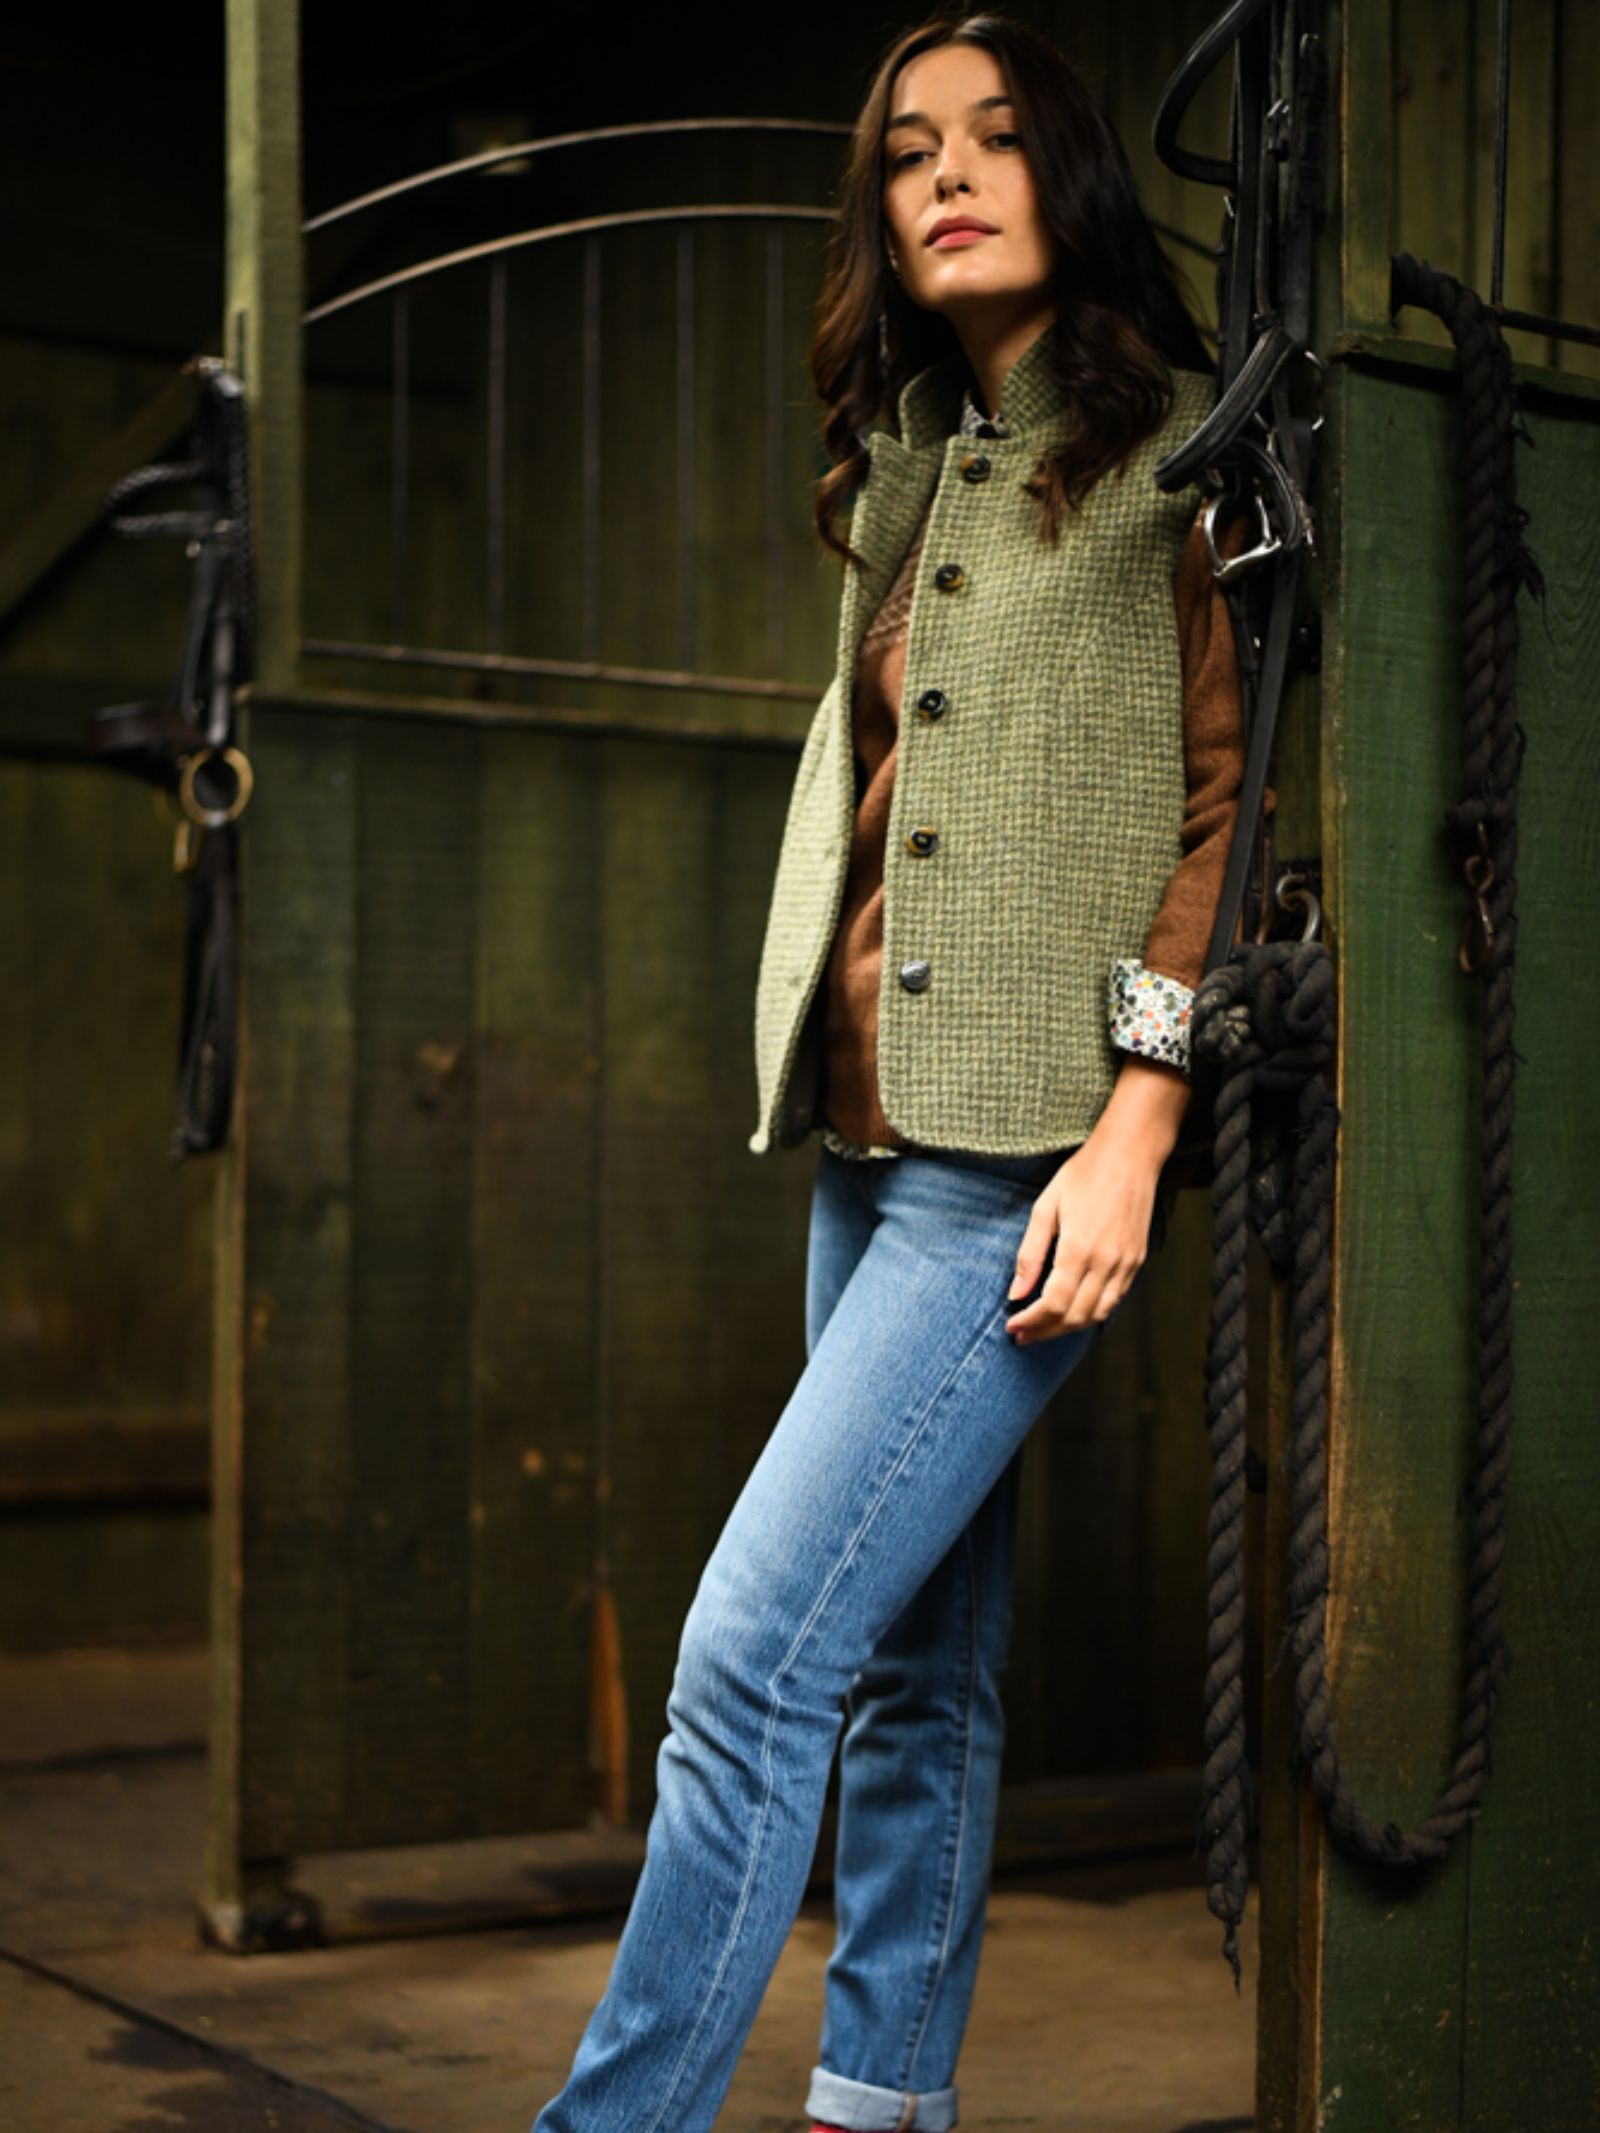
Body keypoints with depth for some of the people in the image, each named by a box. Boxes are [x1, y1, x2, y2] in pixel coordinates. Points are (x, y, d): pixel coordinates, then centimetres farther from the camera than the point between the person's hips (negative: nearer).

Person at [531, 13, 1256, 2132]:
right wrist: (826, 1079, 15)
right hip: (870, 1138, 7)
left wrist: (1134, 1130, -16)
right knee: (909, 1667, 12)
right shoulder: (904, 469, 18)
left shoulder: (1176, 446, -2)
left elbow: (1232, 801, -8)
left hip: (1031, 1155, -7)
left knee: (755, 1652, -13)